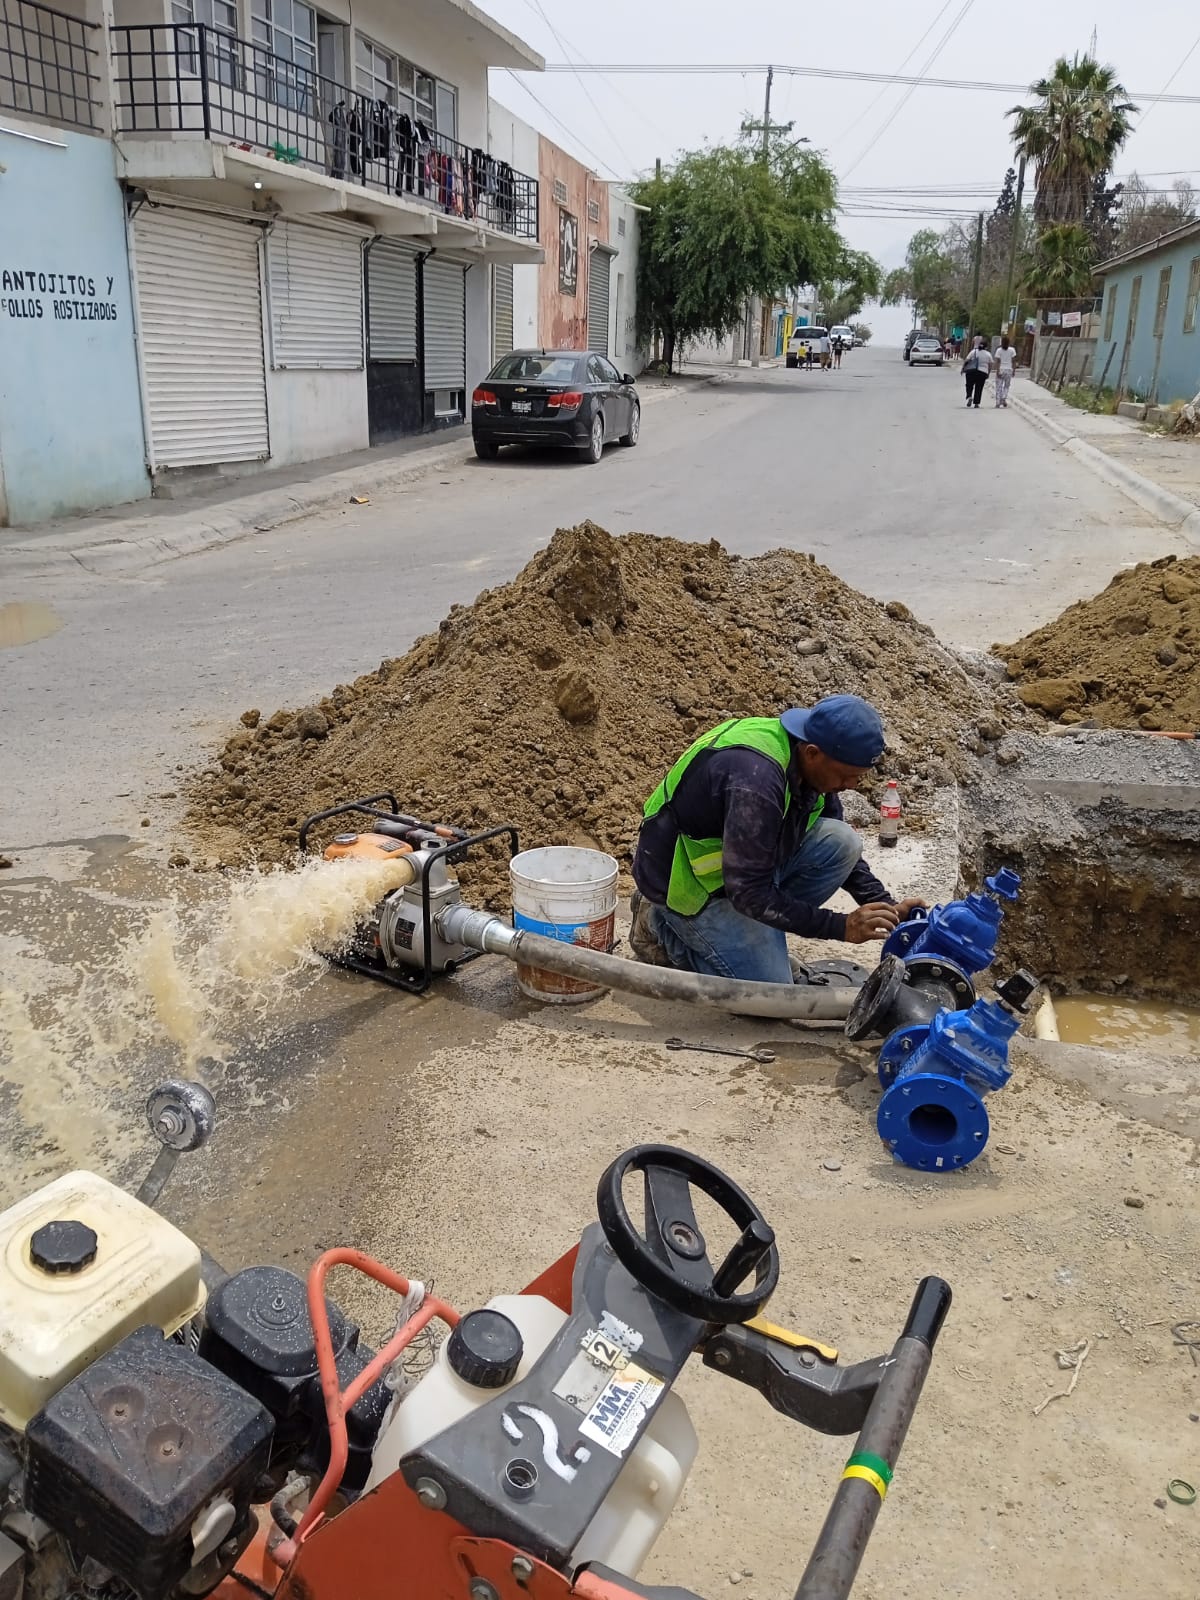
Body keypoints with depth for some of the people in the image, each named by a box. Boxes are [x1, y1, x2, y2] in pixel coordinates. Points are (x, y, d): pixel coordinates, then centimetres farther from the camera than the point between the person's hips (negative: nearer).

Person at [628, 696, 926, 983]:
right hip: (686, 882, -8)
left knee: (842, 842, -10)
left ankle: (754, 929, 3)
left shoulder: (807, 761, -8)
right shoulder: (754, 777, -35)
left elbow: (838, 846, 7)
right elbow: (748, 892, -32)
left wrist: (885, 906, -4)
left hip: (746, 867, 8)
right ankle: (663, 927, 3)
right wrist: (841, 926, -28)